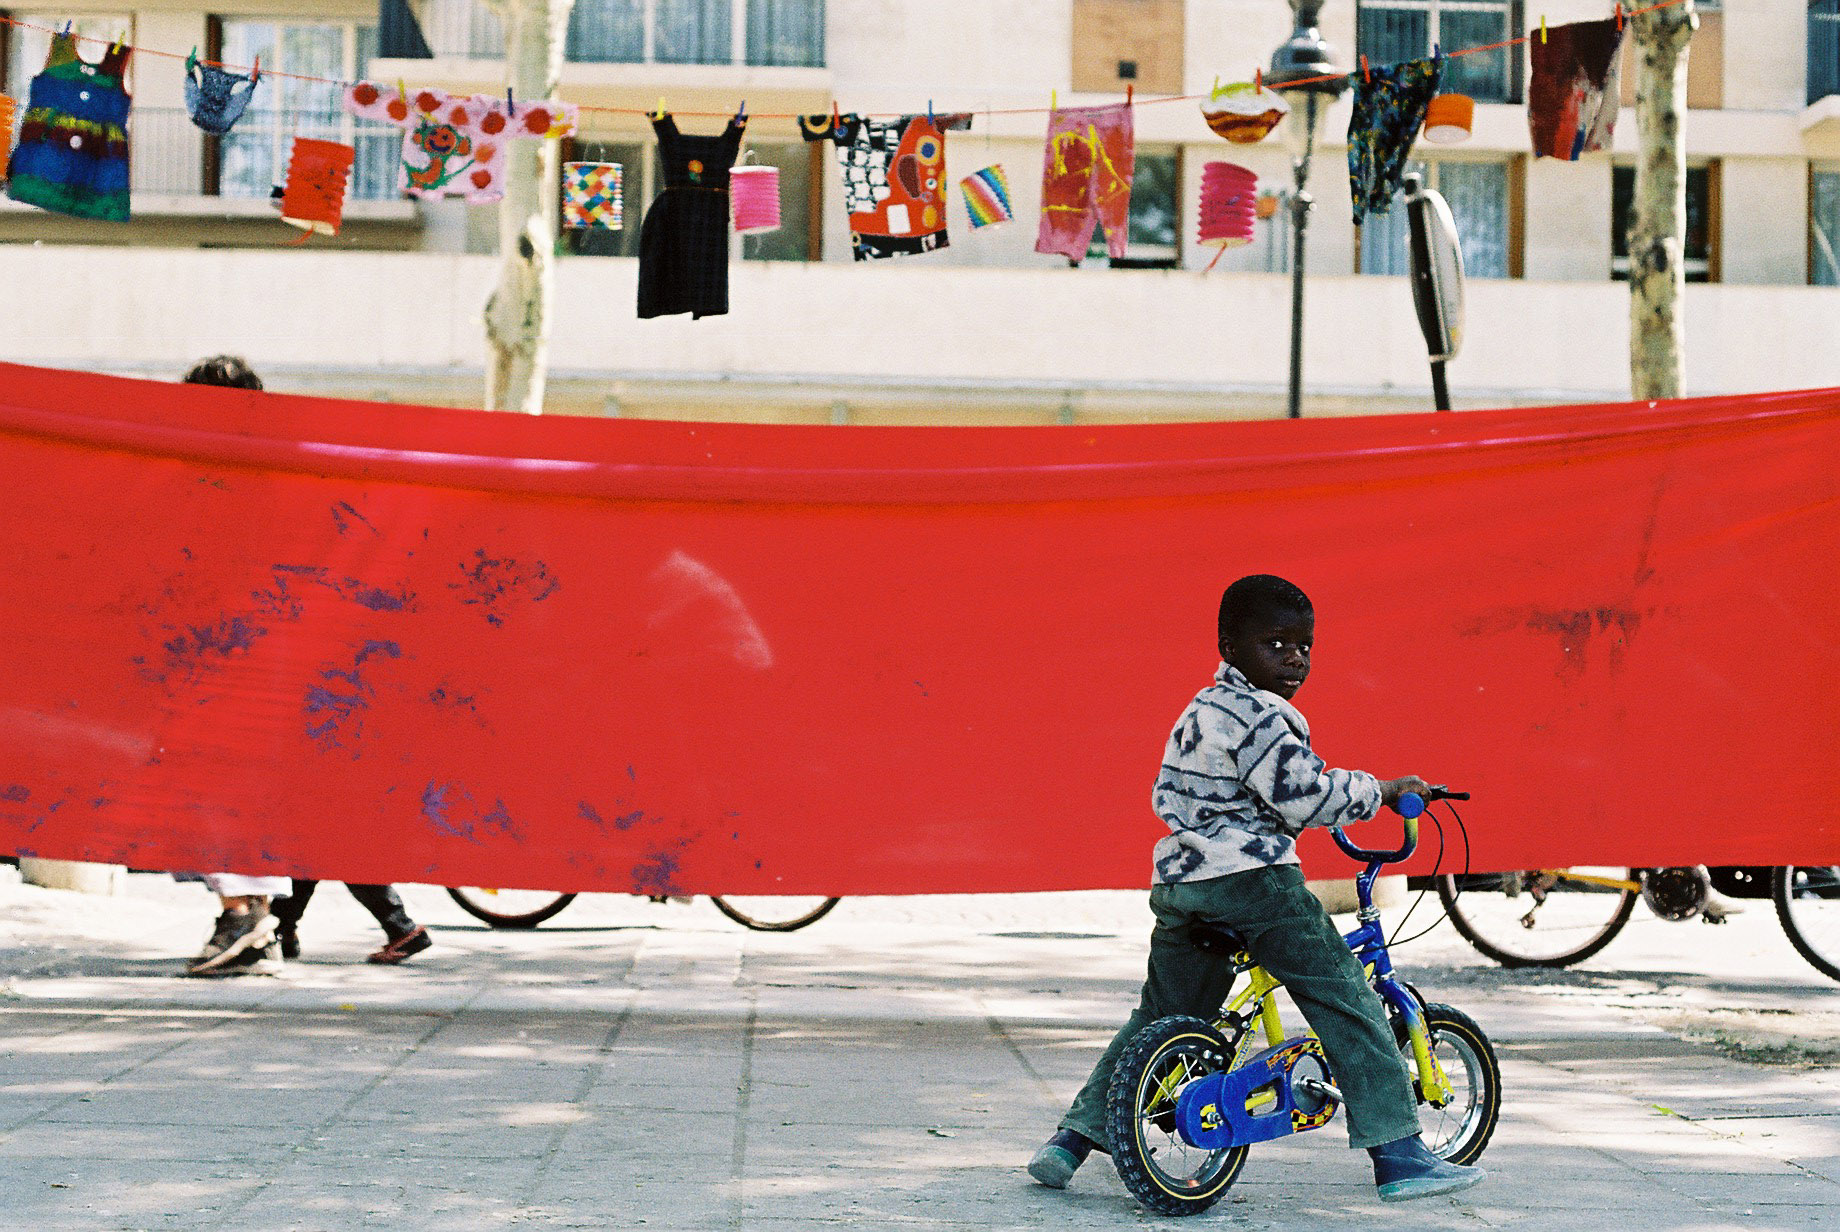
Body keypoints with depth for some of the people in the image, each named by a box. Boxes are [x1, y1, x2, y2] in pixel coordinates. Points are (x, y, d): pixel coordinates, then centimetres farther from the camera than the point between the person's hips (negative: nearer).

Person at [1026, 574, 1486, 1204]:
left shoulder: (1200, 711, 23)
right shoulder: (1257, 715, -9)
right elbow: (1306, 796, -15)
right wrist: (1379, 789, 0)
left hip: (1178, 884, 9)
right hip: (1252, 878, -9)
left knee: (1160, 1016, 19)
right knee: (1348, 1004, -3)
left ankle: (1073, 1137, 14)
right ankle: (1398, 1156, -7)